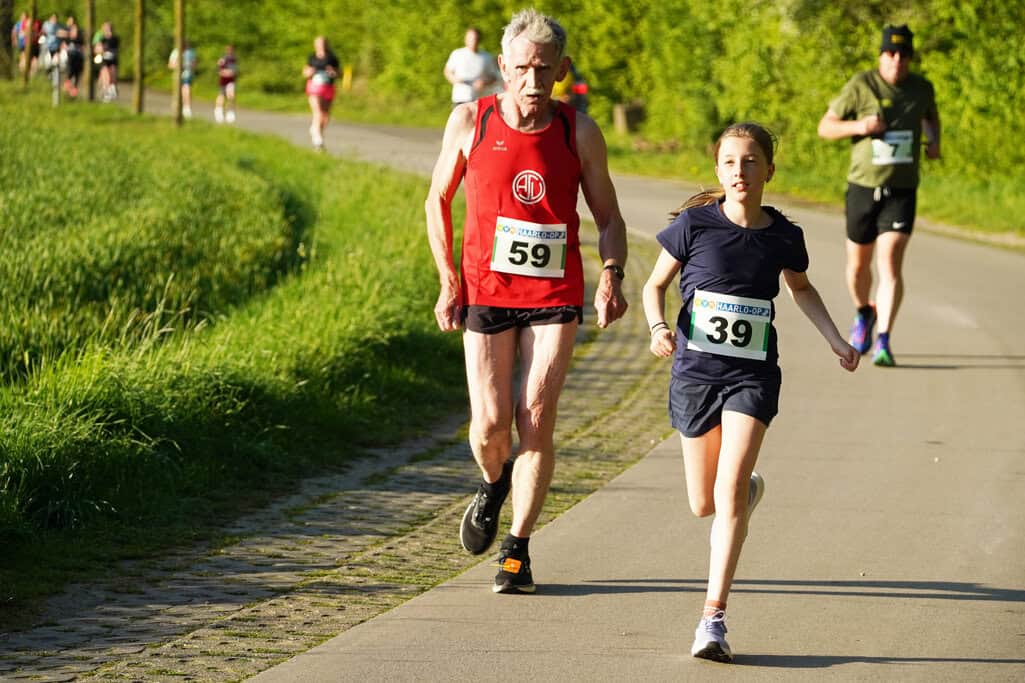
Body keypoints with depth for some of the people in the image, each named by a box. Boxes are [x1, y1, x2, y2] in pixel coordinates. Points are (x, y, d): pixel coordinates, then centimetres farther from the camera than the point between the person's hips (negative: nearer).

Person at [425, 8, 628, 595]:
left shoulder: (579, 132, -3)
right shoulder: (470, 122, -4)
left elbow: (608, 217, 4)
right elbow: (438, 201, 8)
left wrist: (612, 275, -14)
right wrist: (449, 283, 1)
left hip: (555, 297, 0)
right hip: (487, 292, 0)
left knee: (537, 419, -8)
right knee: (490, 426, -6)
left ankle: (518, 549, 5)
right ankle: (494, 485, 30)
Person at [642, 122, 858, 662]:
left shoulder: (783, 237, 0)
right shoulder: (695, 224, -7)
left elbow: (801, 288, 22)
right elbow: (655, 284, 3)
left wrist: (835, 339, 12)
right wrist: (658, 327, -16)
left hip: (752, 376, 0)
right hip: (695, 371, 0)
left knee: (730, 493, -16)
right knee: (703, 504, 9)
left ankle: (713, 618, -14)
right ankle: (749, 490, 48)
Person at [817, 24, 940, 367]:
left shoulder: (922, 88, 2)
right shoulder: (860, 86, -9)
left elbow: (931, 116, 26)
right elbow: (825, 127, -5)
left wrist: (933, 142, 6)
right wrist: (859, 126, -23)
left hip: (902, 191, 0)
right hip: (863, 188, 0)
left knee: (890, 266, -15)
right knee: (858, 267, 14)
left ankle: (883, 344, -16)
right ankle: (864, 314, 45)